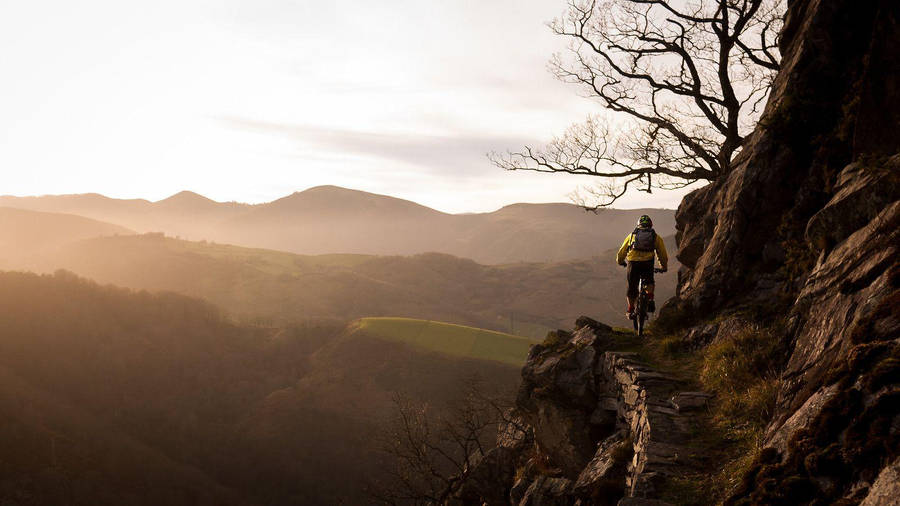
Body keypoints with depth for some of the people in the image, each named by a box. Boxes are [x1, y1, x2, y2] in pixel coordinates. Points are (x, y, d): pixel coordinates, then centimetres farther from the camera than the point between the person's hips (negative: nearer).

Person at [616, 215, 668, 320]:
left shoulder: (632, 235, 21)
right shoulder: (656, 237, 19)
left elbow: (621, 253, 23)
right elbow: (663, 255, 22)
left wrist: (620, 262, 43)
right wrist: (664, 267, 38)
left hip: (633, 263, 0)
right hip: (648, 263, 0)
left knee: (632, 287, 18)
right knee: (649, 282, 27)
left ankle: (630, 310, 22)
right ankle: (650, 300, 7)